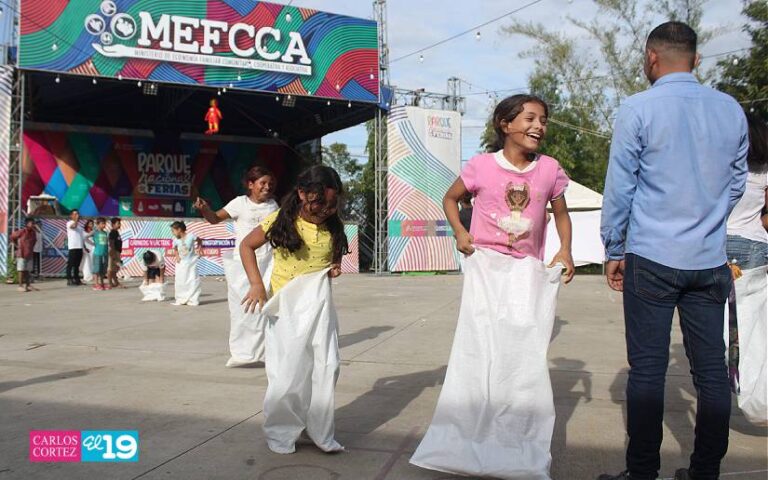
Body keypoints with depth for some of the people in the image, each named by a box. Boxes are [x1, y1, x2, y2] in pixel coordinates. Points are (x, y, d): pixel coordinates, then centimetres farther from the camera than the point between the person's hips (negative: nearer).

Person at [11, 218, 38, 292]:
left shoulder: (33, 232, 5)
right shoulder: (21, 232, -11)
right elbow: (12, 237, 0)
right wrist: (17, 245, 4)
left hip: (30, 255, 5)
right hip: (21, 254, -5)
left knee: (28, 271, 7)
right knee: (21, 270, -2)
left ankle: (27, 285, 12)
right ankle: (20, 286, 2)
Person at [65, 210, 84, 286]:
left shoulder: (79, 224, 19)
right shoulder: (69, 223, -3)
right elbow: (74, 226, -29)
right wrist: (76, 219, -21)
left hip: (79, 247, 7)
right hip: (72, 247, -7)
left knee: (77, 265, 11)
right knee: (70, 264, -4)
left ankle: (77, 279, 16)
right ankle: (69, 280, -2)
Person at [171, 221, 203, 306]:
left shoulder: (191, 236, -15)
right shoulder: (176, 240, -6)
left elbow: (200, 241, 2)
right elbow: (175, 249, 11)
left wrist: (198, 250, -9)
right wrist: (177, 256, -5)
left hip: (191, 262, -3)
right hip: (181, 263, 3)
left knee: (193, 281, -2)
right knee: (179, 281, 3)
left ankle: (193, 300, 5)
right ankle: (181, 300, 15)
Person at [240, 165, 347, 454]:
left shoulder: (333, 226, 1)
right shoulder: (281, 221, -10)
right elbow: (246, 246, 0)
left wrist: (335, 268, -3)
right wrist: (256, 284, -10)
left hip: (321, 303, 4)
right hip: (286, 305, -3)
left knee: (326, 368, 5)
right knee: (288, 375, 2)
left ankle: (320, 431, 22)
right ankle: (280, 433, 23)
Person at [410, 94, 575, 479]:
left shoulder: (550, 170, 0)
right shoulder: (481, 166, -5)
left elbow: (561, 213, 13)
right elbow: (450, 198, 10)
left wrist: (565, 249, -3)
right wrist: (459, 232, -6)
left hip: (528, 271, 2)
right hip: (485, 267, -1)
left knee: (526, 353, 0)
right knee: (480, 350, 1)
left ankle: (521, 447, 16)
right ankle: (468, 442, 17)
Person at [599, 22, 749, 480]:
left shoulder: (638, 109, -6)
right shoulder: (731, 109, 8)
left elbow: (619, 188, -4)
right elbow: (737, 183, 17)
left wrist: (614, 250, 6)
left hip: (652, 259, -4)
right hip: (711, 261, 5)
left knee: (647, 369, 1)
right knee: (712, 369, 9)